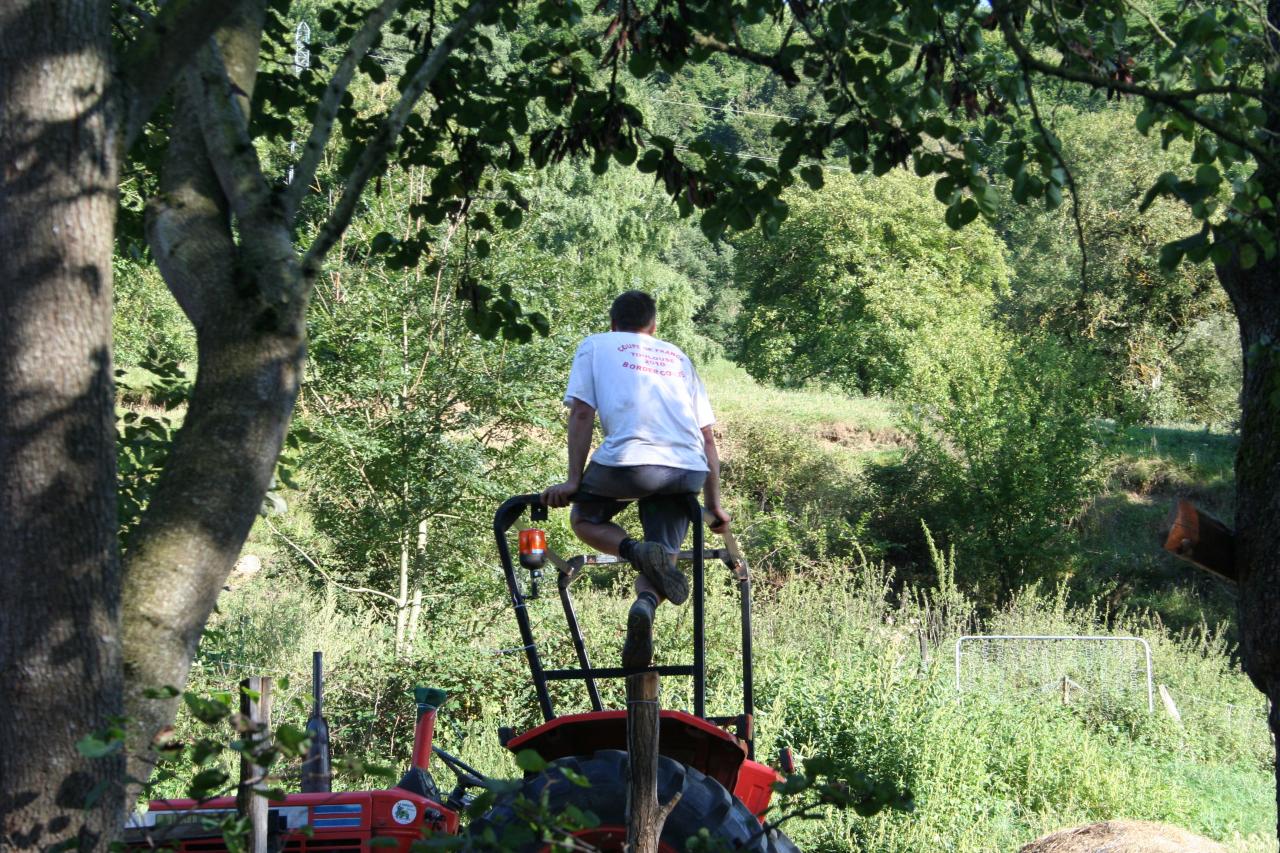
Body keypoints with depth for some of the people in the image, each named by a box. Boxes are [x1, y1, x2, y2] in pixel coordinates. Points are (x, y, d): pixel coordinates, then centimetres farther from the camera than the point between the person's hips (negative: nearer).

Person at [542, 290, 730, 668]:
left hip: (630, 458, -3)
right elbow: (707, 437, 24)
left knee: (584, 519, 23)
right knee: (663, 557, 17)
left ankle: (636, 551, -9)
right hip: (688, 470, 3)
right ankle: (646, 605, -17)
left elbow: (582, 413, 7)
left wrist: (573, 480, 6)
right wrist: (713, 504, 27)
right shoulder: (678, 356, 30)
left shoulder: (595, 346, 21)